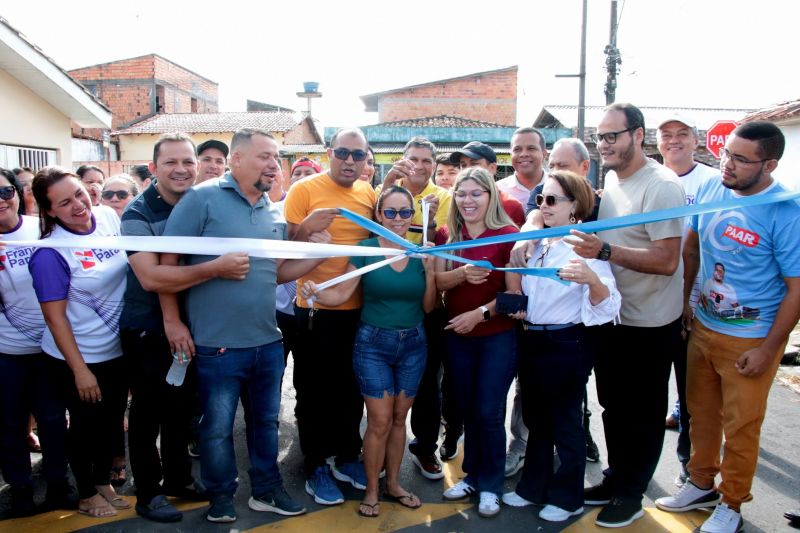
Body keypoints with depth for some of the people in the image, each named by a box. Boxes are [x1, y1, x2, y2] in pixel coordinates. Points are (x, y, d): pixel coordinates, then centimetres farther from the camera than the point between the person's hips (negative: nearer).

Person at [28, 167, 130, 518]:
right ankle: (87, 494, 37)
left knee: (112, 421, 20)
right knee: (87, 425, 14)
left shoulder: (109, 217, -7)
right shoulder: (49, 253, -23)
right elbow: (55, 316, -19)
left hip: (117, 348, 5)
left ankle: (104, 481, 44)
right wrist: (80, 370, -17)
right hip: (78, 357, -5)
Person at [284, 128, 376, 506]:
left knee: (351, 388, 17)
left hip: (358, 308, 5)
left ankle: (347, 456, 34)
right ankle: (315, 466, 24)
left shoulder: (369, 193, 6)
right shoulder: (304, 189, -8)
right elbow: (290, 246, -9)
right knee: (315, 391, 8)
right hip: (316, 308, -5)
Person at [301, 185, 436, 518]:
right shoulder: (366, 249, -8)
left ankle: (393, 484, 31)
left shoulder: (421, 251, 0)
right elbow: (342, 294, -12)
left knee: (399, 419, 13)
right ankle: (371, 491, 19)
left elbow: (428, 307, 2)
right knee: (380, 421, -1)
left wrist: (430, 271, -12)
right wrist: (315, 291, -31)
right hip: (373, 343, -3)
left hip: (412, 344, 3)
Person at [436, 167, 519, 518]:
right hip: (457, 336, 4)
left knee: (488, 412, 1)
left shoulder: (508, 234, -12)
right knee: (467, 409, 14)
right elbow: (438, 281, -6)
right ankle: (473, 474, 32)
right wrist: (463, 273, -25)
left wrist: (480, 313, -19)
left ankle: (491, 485, 20)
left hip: (498, 336, -4)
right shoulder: (447, 235, 2)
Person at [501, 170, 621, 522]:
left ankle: (567, 497, 25)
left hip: (567, 344, -7)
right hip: (532, 340, 7)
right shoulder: (536, 244, 9)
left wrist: (592, 279, -42)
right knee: (535, 417, 18)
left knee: (565, 421, 7)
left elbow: (607, 305, -23)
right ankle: (534, 486, 34)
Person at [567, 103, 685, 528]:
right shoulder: (609, 180, 6)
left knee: (643, 415, 10)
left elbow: (667, 261, -25)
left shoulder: (661, 186, -18)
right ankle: (615, 480, 37)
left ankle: (630, 495, 27)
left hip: (649, 325, -7)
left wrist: (605, 250, -34)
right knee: (613, 406, 20)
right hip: (610, 317, 7)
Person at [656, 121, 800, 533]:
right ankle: (702, 484, 38)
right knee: (701, 413, 18)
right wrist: (685, 299, 10)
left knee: (740, 426, 10)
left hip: (750, 340, -5)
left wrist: (767, 349, -14)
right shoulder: (710, 190, -3)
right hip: (703, 326, 5)